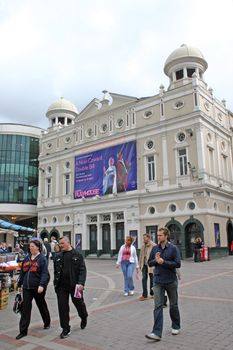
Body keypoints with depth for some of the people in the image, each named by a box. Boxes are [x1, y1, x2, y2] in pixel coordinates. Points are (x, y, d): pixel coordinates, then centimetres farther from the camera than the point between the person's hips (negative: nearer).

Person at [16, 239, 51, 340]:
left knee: (42, 305, 14)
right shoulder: (27, 258, 7)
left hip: (38, 288, -4)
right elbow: (22, 272, 15)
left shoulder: (42, 258, -10)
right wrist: (19, 284, 16)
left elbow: (45, 273, -18)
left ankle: (47, 323, 37)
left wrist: (42, 285, -28)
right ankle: (23, 331, 7)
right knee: (25, 308, 0)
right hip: (27, 287, 4)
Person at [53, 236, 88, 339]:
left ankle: (84, 317, 44)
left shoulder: (77, 255, -6)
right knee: (62, 307, 3)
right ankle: (66, 329, 18)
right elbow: (56, 271, 15)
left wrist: (81, 283, -19)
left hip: (74, 285, -3)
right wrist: (56, 283, 9)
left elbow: (82, 270, -9)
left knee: (79, 303, 14)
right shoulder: (58, 256, 7)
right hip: (61, 286, 3)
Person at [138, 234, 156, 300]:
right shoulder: (143, 246, 8)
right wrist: (140, 264, 12)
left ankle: (152, 293, 25)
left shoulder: (153, 246, -12)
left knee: (152, 280, 9)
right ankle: (144, 295, 12)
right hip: (144, 265, 6)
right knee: (144, 279, 5)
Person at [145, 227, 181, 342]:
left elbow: (177, 264, -16)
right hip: (158, 282, 2)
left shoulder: (173, 248, -9)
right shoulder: (155, 248, 3)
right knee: (158, 306, -5)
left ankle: (176, 327, 35)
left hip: (171, 281, -2)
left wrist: (163, 262, -21)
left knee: (173, 305, 14)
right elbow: (149, 263, 8)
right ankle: (157, 333, -5)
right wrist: (156, 260, -13)